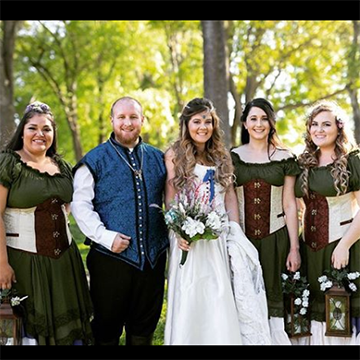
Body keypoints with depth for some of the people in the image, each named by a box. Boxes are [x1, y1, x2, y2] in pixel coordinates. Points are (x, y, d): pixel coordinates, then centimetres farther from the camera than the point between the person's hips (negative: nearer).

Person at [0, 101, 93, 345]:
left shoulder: (62, 167, 10)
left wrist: (59, 233, 9)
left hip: (64, 258, 6)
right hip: (22, 260, -6)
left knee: (68, 328, 8)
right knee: (29, 327, 0)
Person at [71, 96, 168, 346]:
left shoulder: (157, 158, 11)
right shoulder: (95, 160, -1)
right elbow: (80, 204, -7)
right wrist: (106, 237, -16)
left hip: (153, 257, 4)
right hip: (111, 257, -3)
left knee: (144, 327, 15)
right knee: (107, 327, 7)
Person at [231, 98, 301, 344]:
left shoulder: (285, 159, 4)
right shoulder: (232, 157, 5)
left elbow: (289, 204, 2)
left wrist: (294, 248, -1)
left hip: (275, 238, -1)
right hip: (241, 238, 1)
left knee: (273, 296, -1)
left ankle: (276, 335, 10)